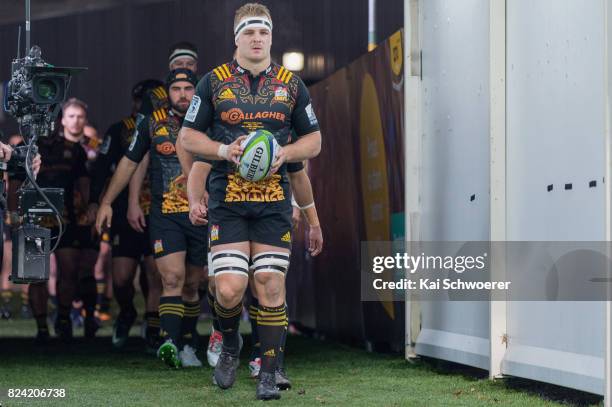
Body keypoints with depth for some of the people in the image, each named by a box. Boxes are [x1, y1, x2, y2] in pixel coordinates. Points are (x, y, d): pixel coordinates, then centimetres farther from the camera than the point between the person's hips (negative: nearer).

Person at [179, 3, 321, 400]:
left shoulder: (292, 84, 8)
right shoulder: (214, 81, 4)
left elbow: (314, 140, 14)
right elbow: (188, 136, 8)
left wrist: (284, 153, -6)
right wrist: (223, 150, -10)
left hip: (274, 199, 1)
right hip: (227, 199, -1)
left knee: (271, 286, -3)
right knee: (229, 289, -10)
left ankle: (269, 372, 7)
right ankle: (230, 345, 21)